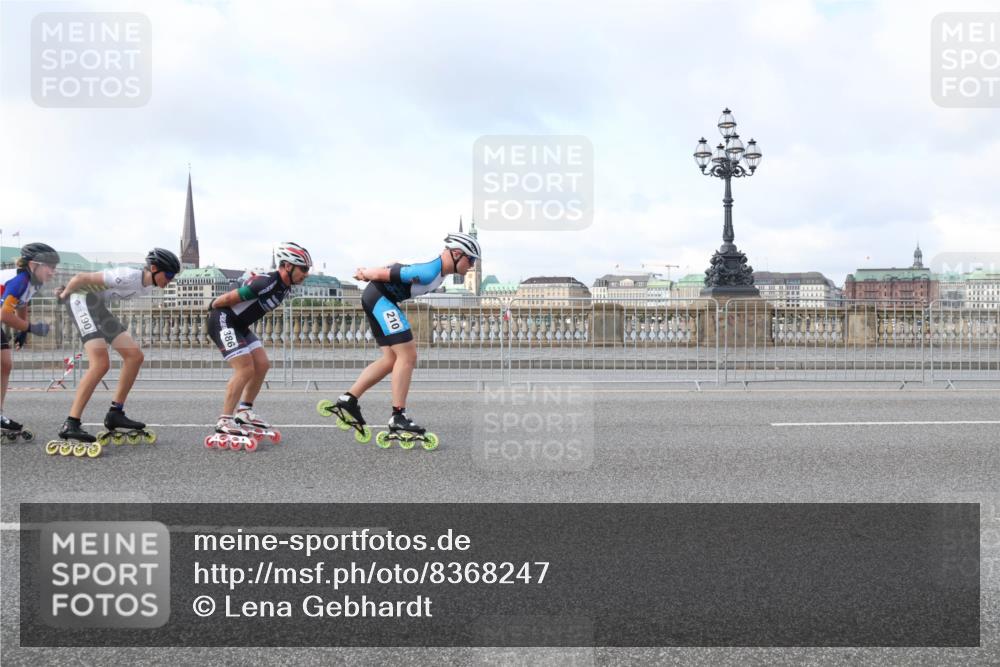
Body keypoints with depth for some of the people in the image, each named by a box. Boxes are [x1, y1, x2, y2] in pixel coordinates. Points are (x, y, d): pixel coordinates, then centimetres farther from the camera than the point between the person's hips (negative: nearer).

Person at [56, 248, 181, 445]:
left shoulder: (147, 287, 6)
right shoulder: (129, 276, -23)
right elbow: (81, 277, -18)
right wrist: (64, 294, 0)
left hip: (100, 307, 10)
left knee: (134, 356, 2)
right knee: (101, 364, -22)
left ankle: (115, 414, 9)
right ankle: (71, 424, -23)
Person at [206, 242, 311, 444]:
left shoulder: (285, 287, 3)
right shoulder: (266, 283, -28)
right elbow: (229, 298, -21)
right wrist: (213, 305, -2)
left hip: (240, 325, 10)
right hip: (223, 322, -10)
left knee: (262, 365, 4)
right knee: (245, 369, -15)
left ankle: (244, 411, 16)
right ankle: (224, 421, -9)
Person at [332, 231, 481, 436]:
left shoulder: (438, 270, 8)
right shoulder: (429, 272, -25)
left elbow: (395, 269, 15)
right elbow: (384, 273, -20)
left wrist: (366, 274, 20)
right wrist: (365, 274, -1)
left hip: (377, 298, 11)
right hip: (380, 297, -11)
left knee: (391, 360, 11)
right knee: (407, 356, -12)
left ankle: (348, 398, 16)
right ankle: (398, 417, -9)